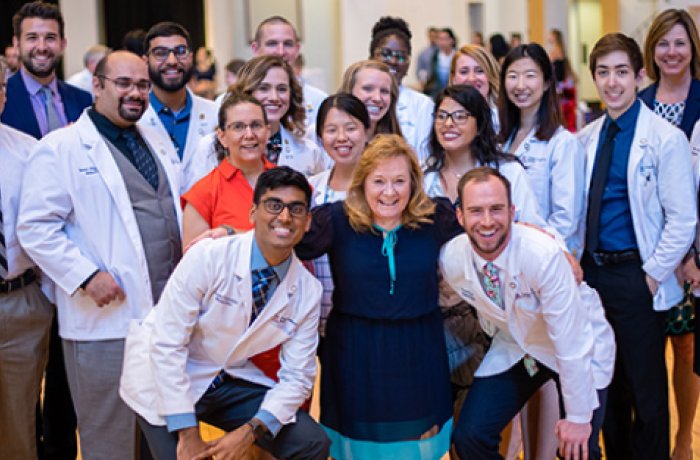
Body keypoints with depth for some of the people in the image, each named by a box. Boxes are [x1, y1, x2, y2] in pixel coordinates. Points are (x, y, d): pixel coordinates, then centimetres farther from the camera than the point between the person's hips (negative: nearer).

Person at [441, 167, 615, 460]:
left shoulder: (543, 254, -32)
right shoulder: (450, 260, -17)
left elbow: (571, 343, -27)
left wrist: (578, 417, -23)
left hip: (580, 350, -3)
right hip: (512, 347, 4)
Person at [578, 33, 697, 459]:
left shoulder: (666, 138, -9)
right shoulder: (585, 139, 8)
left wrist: (652, 276, -11)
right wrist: (575, 262, 4)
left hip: (636, 276, -5)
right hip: (592, 271, 5)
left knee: (646, 387, 2)